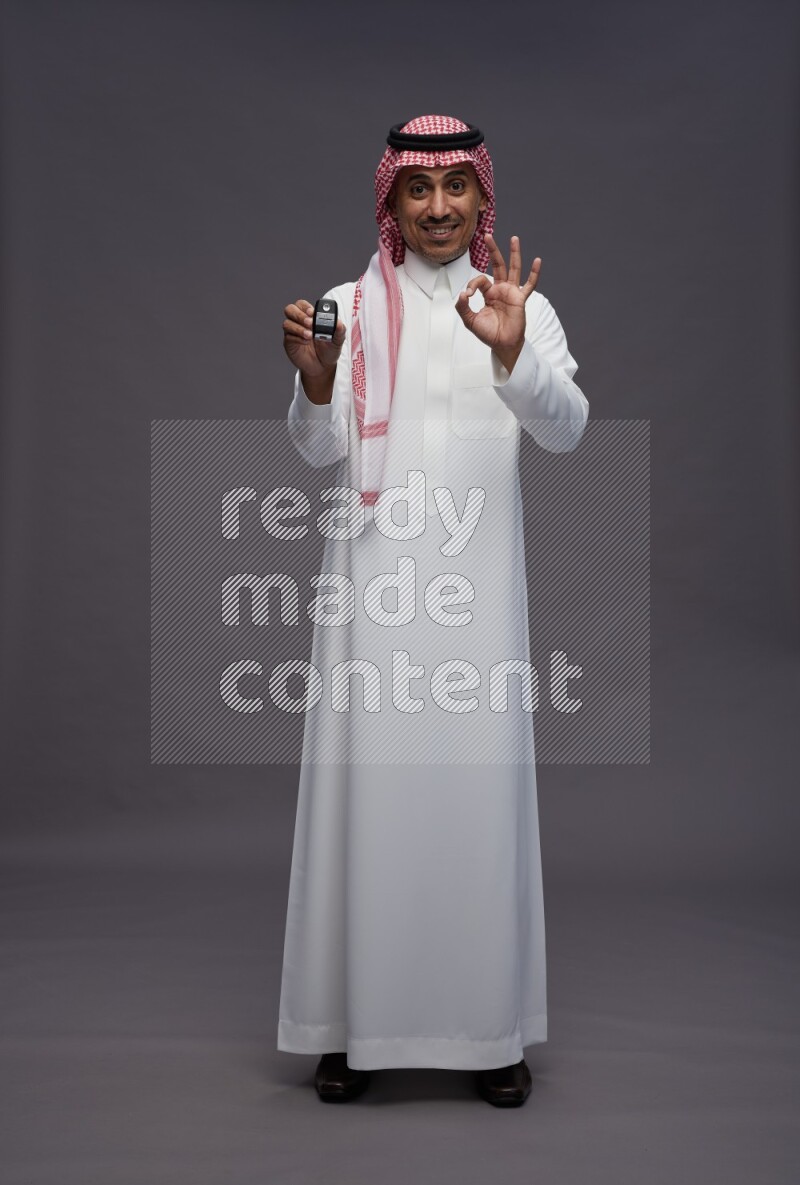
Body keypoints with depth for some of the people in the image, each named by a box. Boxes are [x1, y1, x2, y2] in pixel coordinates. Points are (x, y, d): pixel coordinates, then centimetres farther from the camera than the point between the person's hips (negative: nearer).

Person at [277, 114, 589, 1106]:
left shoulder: (524, 307, 7)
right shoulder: (351, 307, 8)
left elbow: (566, 429, -9)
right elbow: (320, 452, -2)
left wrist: (511, 353, -28)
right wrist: (313, 378, -22)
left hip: (476, 581, 0)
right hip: (373, 579, 0)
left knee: (481, 785, 2)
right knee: (368, 783, 1)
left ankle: (491, 1026, 16)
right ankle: (357, 1021, 15)